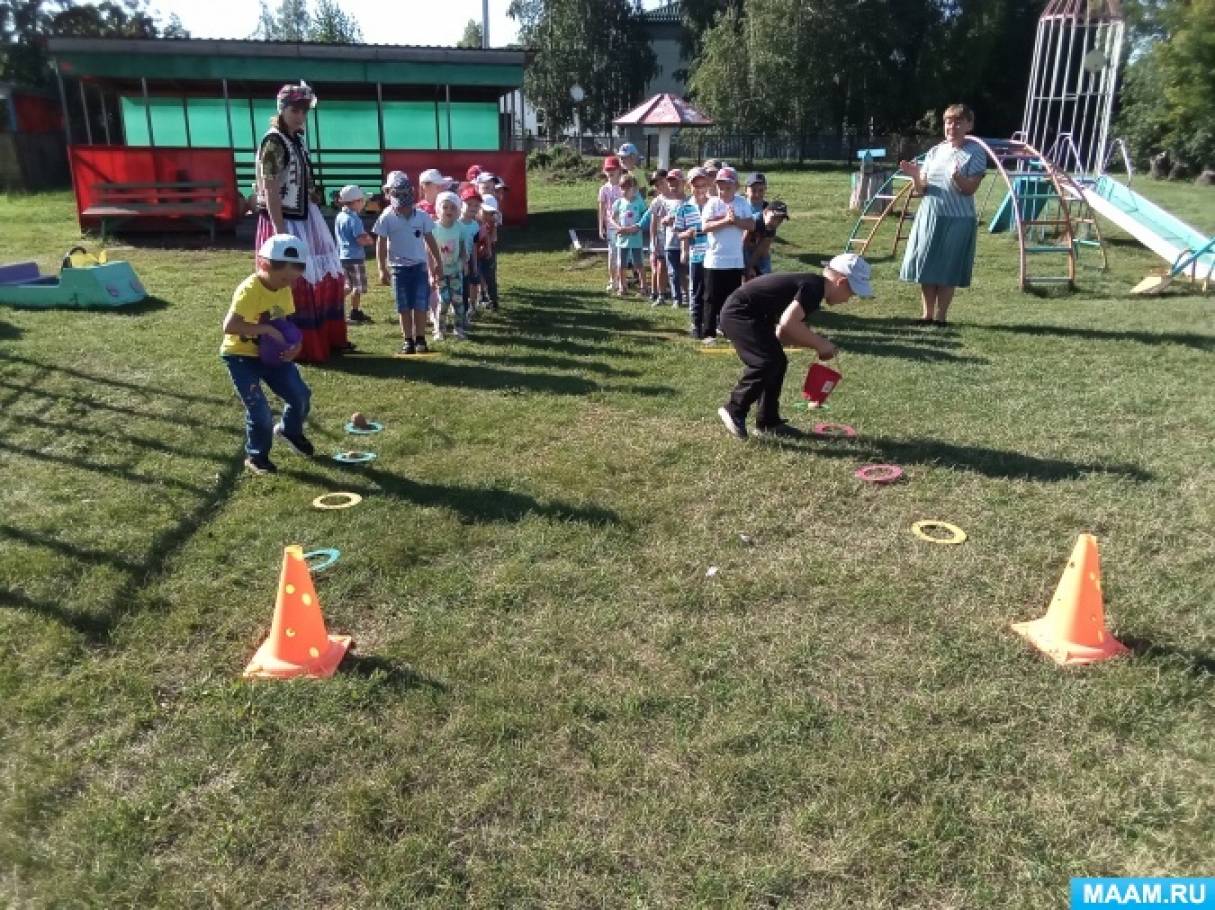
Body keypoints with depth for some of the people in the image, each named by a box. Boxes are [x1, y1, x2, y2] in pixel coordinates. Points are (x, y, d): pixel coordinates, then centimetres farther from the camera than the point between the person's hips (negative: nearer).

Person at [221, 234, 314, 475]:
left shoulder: (285, 290, -3)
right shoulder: (250, 290, -26)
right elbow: (229, 326, -35)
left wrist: (295, 344, -15)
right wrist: (266, 329, -33)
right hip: (240, 354, -7)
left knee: (301, 395, 3)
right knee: (259, 408, -10)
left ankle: (290, 430, 35)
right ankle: (256, 456, 13)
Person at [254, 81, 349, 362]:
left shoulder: (298, 140, 11)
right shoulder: (273, 142, -14)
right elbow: (271, 191, -19)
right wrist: (280, 232, -24)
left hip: (305, 219, 9)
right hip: (284, 222, -9)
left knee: (326, 276, 14)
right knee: (293, 283, -1)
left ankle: (329, 339, 26)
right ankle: (301, 347, 9)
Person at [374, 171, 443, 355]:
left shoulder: (422, 216, 1)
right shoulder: (387, 218, -4)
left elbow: (431, 241, 8)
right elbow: (381, 245, -1)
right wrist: (382, 270, -5)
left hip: (420, 266, 1)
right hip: (399, 268, -1)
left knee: (420, 306, 0)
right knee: (404, 307, 5)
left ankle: (420, 339, 9)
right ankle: (408, 340, 13)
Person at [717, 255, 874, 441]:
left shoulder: (810, 287, 15)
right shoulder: (814, 286, -16)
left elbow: (781, 333, 16)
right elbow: (787, 323, -29)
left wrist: (815, 343, 6)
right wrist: (819, 343, -16)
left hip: (742, 314, 11)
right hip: (739, 313, -11)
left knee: (778, 362, 11)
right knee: (768, 361, -19)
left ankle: (768, 422, 17)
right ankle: (734, 410, -7)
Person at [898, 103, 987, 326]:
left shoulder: (975, 152, -3)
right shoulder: (935, 151, 9)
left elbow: (970, 188, -12)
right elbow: (921, 189, 8)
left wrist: (958, 177, -31)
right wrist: (915, 175, -12)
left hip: (957, 220, -4)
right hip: (929, 216, 4)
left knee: (947, 271, 0)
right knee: (926, 267, 5)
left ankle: (940, 317, 9)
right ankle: (926, 315, 15)